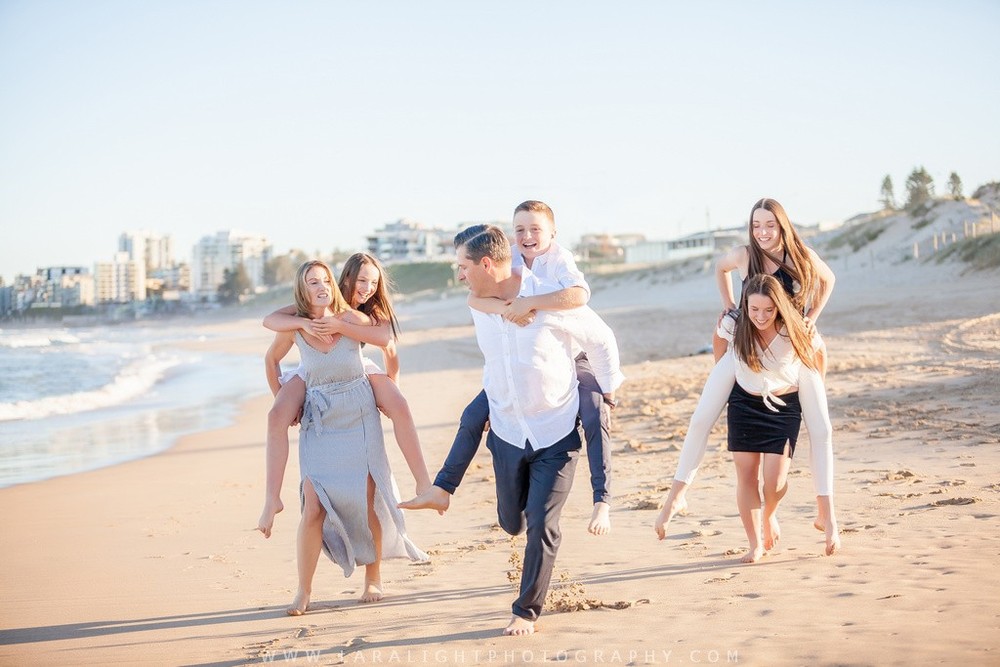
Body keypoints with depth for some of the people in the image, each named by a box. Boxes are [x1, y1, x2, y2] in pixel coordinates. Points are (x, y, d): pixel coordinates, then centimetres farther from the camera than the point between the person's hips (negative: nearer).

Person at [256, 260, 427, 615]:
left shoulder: (353, 320, -11)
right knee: (314, 508, -7)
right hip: (319, 424, 1)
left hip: (360, 420, -1)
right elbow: (271, 360, 13)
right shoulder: (293, 327, -7)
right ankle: (304, 591, 4)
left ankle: (373, 578, 22)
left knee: (368, 501, 3)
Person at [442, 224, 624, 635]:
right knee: (512, 523, 12)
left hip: (556, 434, -5)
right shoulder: (478, 308, -1)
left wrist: (608, 391, 3)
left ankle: (526, 610, 8)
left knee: (541, 525, -8)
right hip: (507, 432, 5)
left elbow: (601, 340, -4)